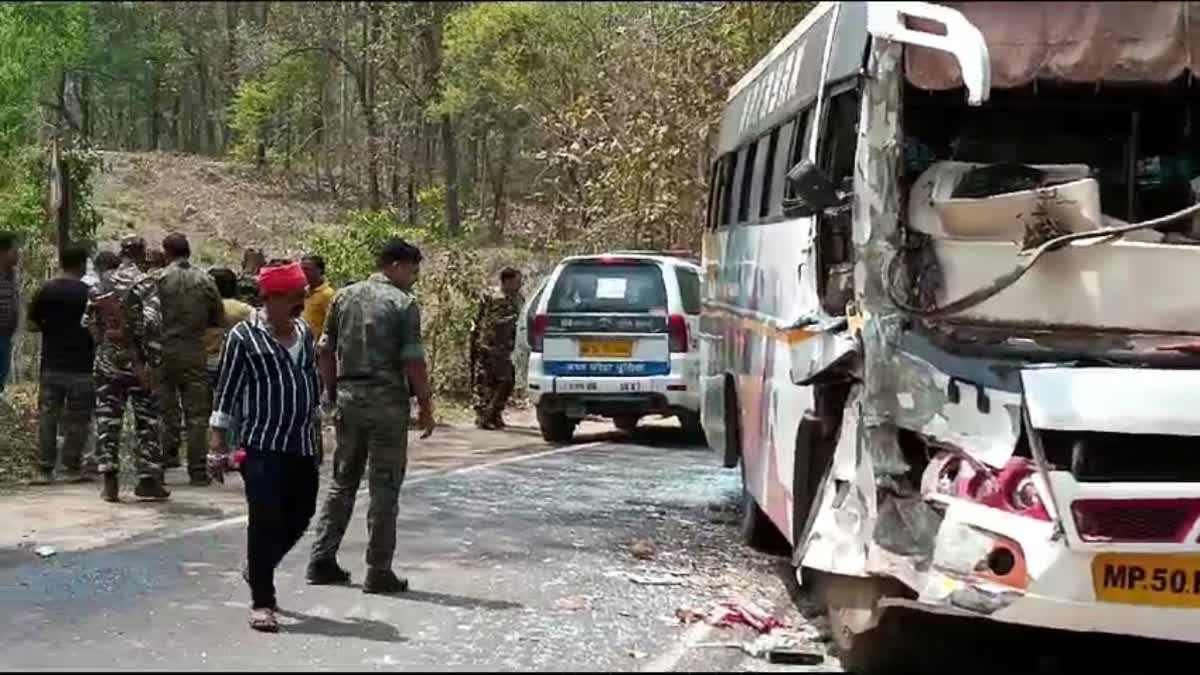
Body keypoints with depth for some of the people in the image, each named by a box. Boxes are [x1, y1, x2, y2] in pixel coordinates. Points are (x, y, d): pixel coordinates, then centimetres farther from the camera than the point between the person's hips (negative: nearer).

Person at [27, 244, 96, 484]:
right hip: (80, 366, -3)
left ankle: (44, 469, 7)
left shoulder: (45, 290, 1)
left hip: (51, 364, 3)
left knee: (47, 417, 7)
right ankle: (71, 468, 7)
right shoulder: (88, 292, -8)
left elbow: (32, 324, 5)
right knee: (76, 420, 5)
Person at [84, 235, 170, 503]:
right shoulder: (145, 284, -9)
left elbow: (87, 322, 7)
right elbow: (151, 322, -18)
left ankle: (109, 480, 1)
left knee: (107, 420, 5)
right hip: (136, 363, -4)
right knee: (146, 421, 7)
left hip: (106, 362, 4)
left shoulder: (101, 286, 6)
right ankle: (148, 478, 10)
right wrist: (154, 358, -13)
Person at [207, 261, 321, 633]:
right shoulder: (244, 336, -8)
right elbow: (226, 393, -7)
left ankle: (258, 567, 38)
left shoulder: (304, 333, 10)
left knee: (300, 516, 11)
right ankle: (262, 601, 4)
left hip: (302, 445, 6)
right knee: (266, 520, -7)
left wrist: (315, 433, 21)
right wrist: (217, 446, -10)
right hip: (262, 444, -6)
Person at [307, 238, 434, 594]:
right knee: (384, 488, 1)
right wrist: (425, 407, -6)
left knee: (342, 482, 15)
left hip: (348, 398, 6)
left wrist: (332, 393, 18)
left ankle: (322, 561, 15)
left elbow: (326, 351, 10)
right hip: (387, 401, -6)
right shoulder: (402, 304, -9)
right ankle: (378, 572, 3)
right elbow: (413, 362, -13)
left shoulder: (344, 297, 9)